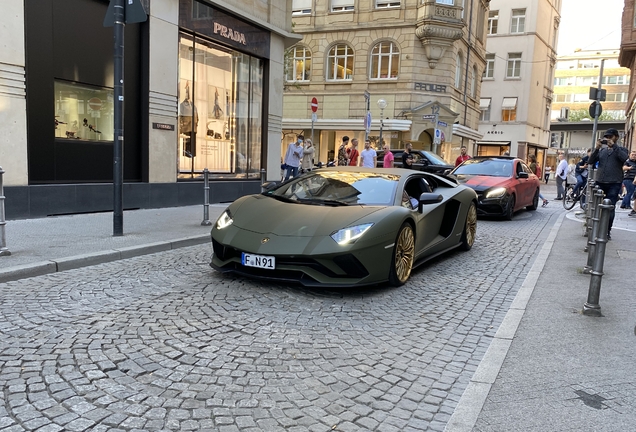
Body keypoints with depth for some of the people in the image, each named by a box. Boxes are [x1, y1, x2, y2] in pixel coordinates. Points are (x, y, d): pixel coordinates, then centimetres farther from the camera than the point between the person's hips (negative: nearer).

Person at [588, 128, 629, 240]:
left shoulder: (621, 150, 7)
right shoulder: (602, 150, 14)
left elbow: (624, 158, -16)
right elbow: (591, 161, 2)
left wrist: (613, 145, -19)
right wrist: (597, 148, -10)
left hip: (614, 184, -3)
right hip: (599, 182, 3)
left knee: (610, 208, -5)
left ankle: (607, 231, 3)